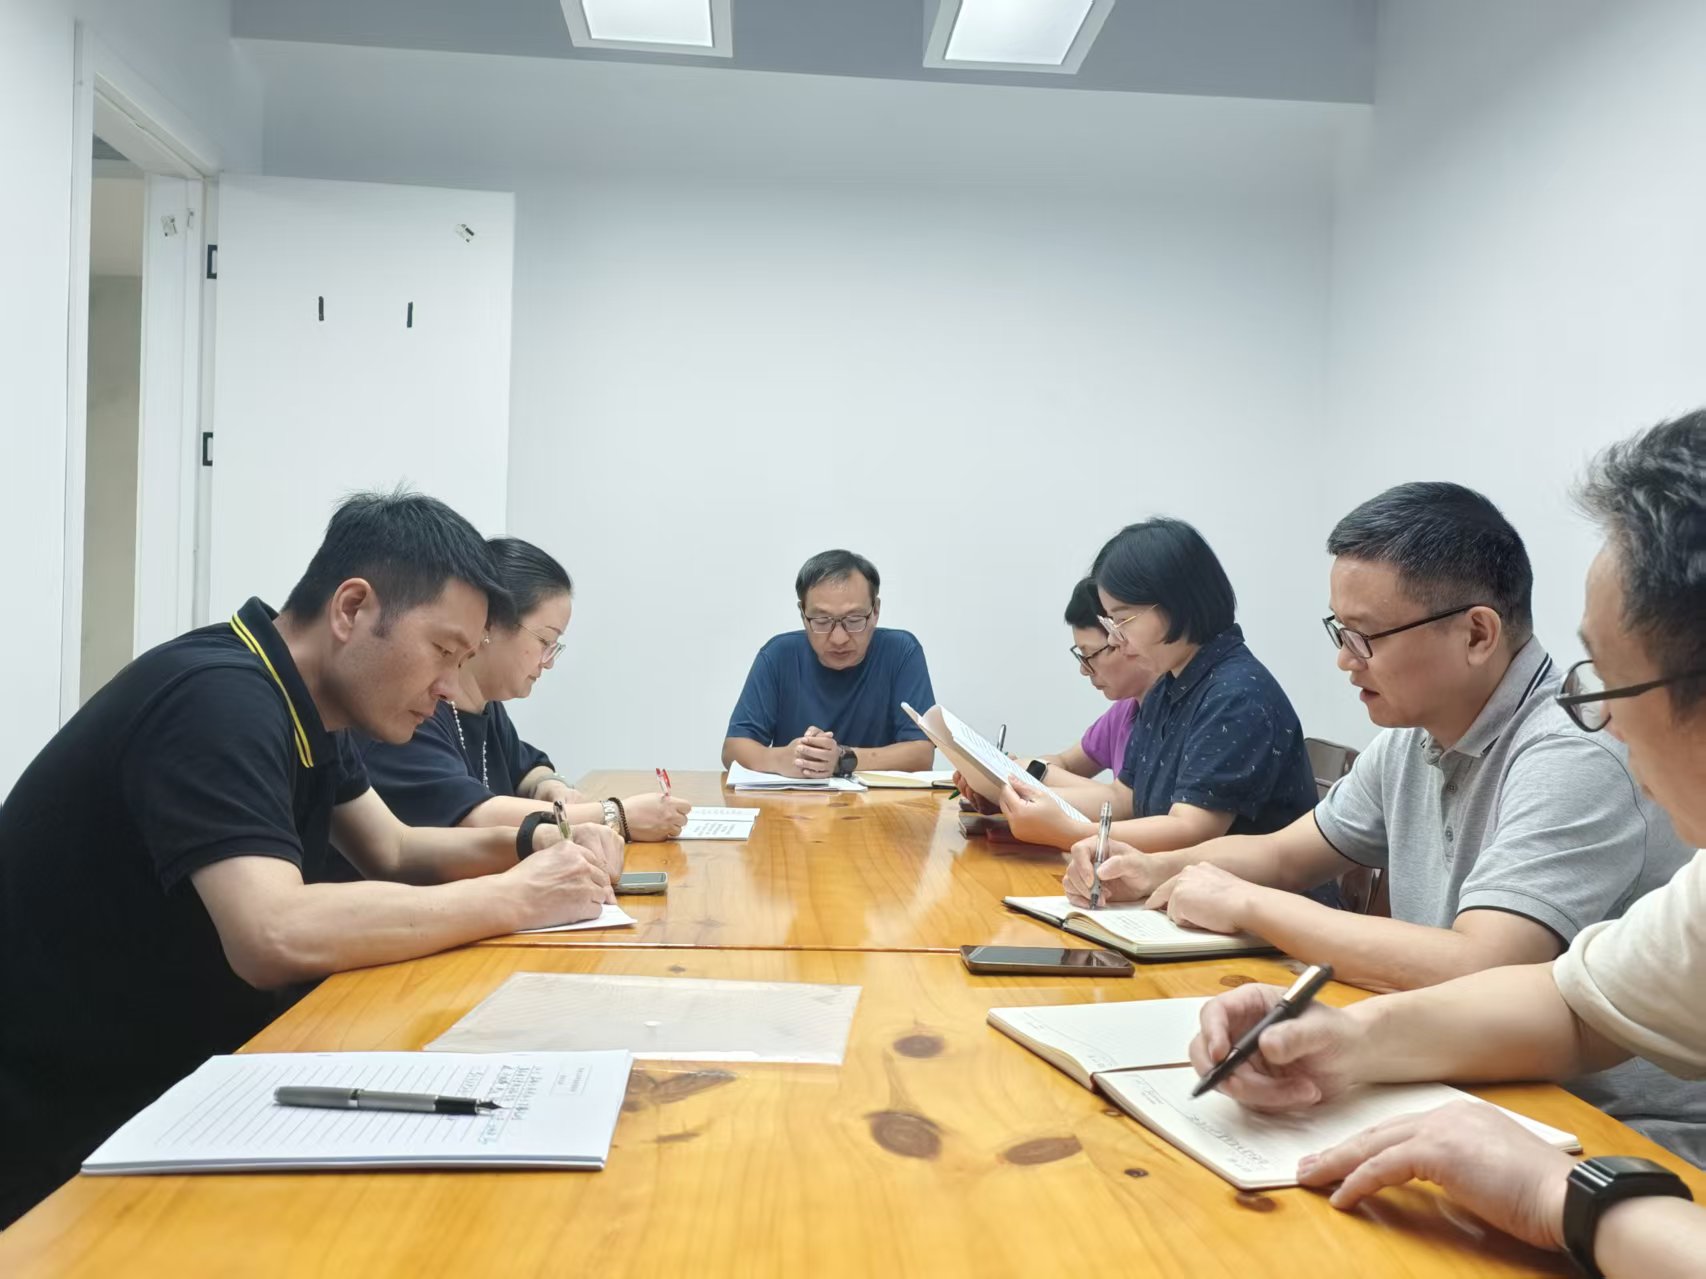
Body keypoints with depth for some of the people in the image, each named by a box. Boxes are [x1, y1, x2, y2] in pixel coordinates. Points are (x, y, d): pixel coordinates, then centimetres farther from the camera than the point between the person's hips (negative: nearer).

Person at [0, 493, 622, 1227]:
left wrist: (531, 843, -5)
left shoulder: (303, 700, 3)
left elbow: (391, 853, 13)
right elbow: (276, 938, -37)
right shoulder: (219, 698, -25)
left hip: (185, 1077, 8)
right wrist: (512, 897, -27)